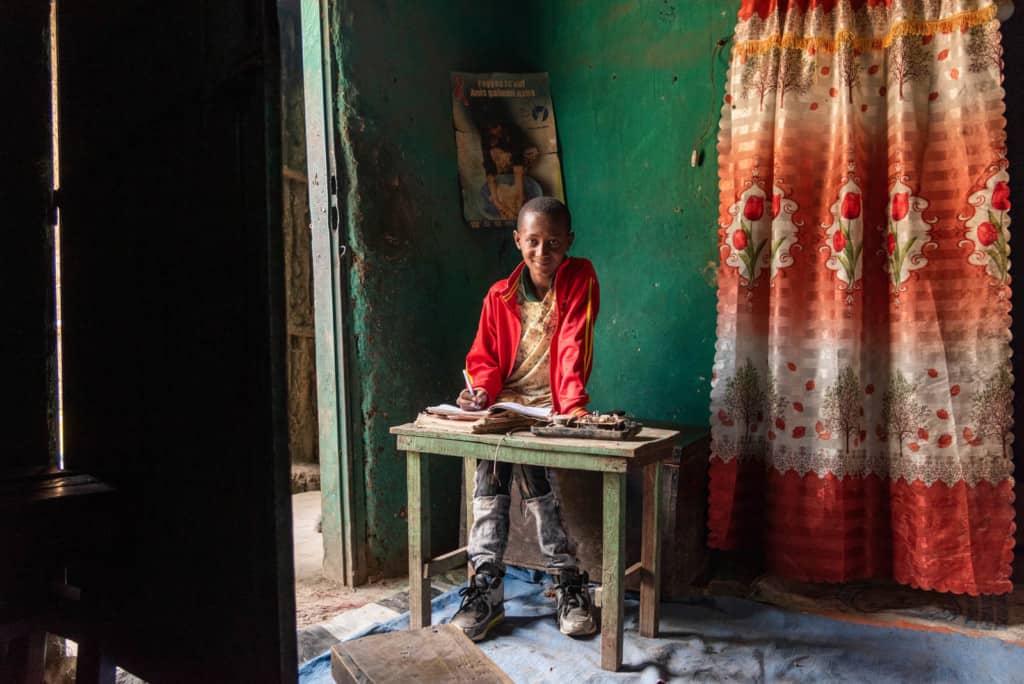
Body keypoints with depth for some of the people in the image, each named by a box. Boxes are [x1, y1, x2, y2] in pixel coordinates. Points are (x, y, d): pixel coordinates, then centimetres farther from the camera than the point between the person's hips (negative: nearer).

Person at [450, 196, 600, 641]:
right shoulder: (499, 296, 8)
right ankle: (486, 587, -20)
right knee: (490, 470, -26)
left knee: (527, 465, -30)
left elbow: (574, 346, -14)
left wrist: (573, 404, -29)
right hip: (505, 404, 3)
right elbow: (484, 358, 10)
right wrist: (482, 390, -13)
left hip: (551, 407, -3)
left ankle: (568, 583, -16)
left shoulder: (580, 279, -1)